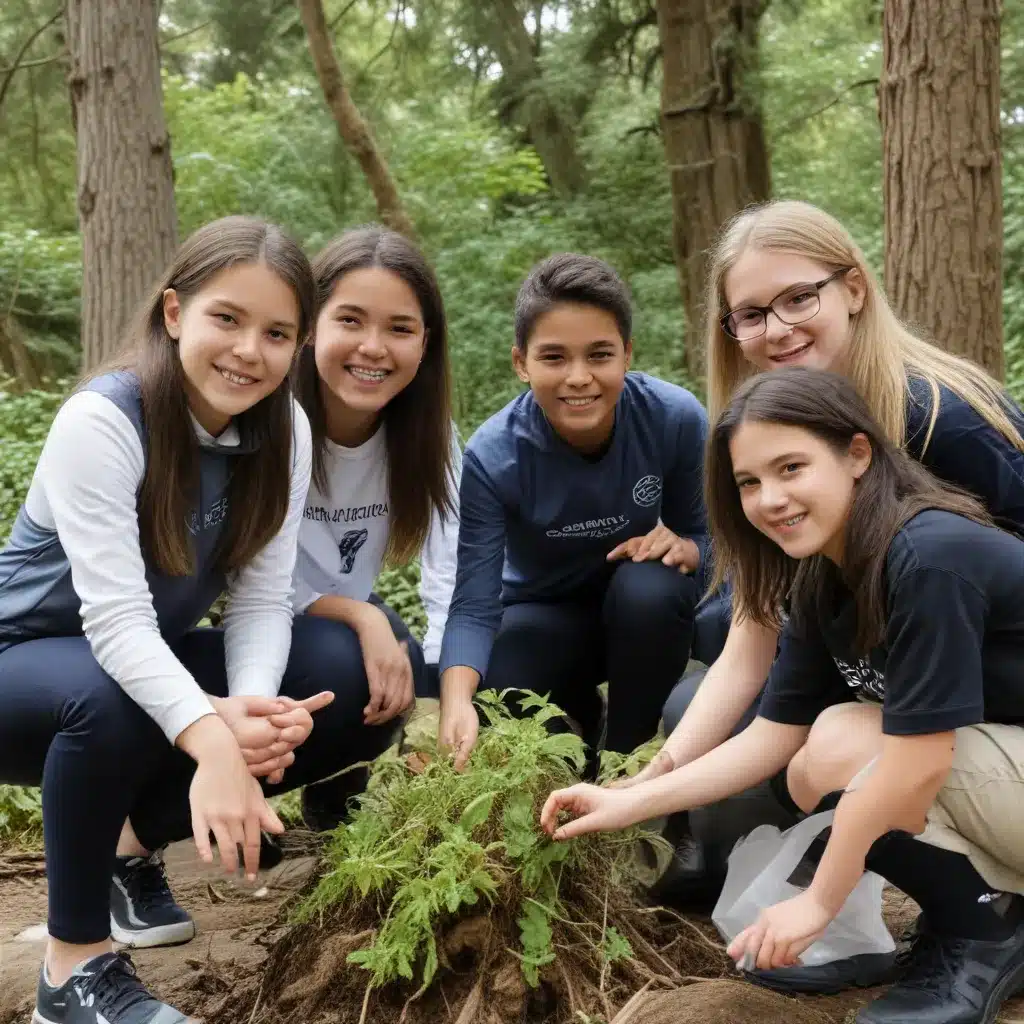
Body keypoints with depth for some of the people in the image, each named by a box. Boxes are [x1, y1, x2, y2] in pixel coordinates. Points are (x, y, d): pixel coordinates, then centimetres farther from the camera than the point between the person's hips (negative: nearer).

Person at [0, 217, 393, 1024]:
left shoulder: (284, 430, -10)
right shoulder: (102, 421, -27)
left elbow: (262, 597, -15)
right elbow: (114, 616, -36)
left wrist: (252, 709, -36)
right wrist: (214, 738, -51)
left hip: (149, 656, 6)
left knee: (346, 686, -14)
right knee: (112, 703, -39)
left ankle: (131, 839, 5)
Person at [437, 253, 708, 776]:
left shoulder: (676, 418, -24)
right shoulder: (493, 456, -27)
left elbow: (705, 538, -8)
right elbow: (474, 605, -29)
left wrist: (682, 547, -33)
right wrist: (457, 700, -48)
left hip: (643, 612, 1)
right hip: (547, 615, 0)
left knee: (649, 588, -35)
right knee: (491, 714, -28)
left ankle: (624, 758, -10)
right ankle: (580, 714, 9)